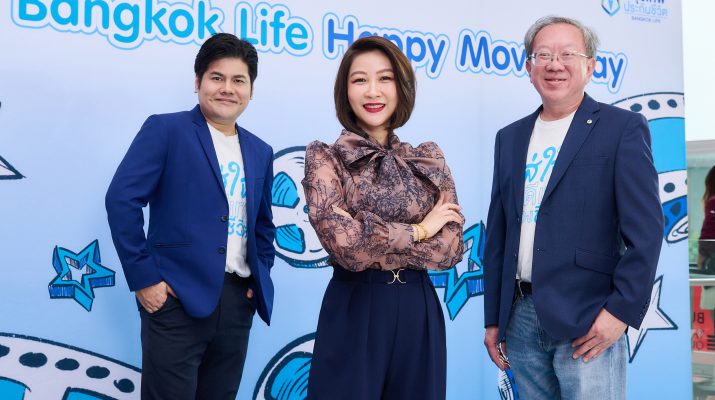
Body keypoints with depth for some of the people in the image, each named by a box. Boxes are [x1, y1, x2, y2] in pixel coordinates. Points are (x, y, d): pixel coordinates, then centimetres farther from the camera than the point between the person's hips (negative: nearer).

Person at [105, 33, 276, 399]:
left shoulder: (260, 152, 14)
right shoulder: (165, 129, -3)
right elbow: (121, 199, -11)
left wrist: (260, 276, 9)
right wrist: (142, 277, -14)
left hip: (238, 301, 6)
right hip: (178, 296, -5)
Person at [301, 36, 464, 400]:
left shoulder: (429, 159, 6)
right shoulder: (325, 158, -3)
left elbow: (451, 246, -3)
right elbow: (343, 241, -17)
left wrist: (372, 245, -14)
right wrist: (420, 229, -8)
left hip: (419, 311, 3)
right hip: (354, 312, -3)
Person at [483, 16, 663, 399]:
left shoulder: (623, 127, -2)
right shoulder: (510, 137, 13)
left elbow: (645, 230, -8)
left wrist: (622, 310, -14)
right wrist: (493, 319, 12)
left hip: (587, 322, -4)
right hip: (520, 317, 5)